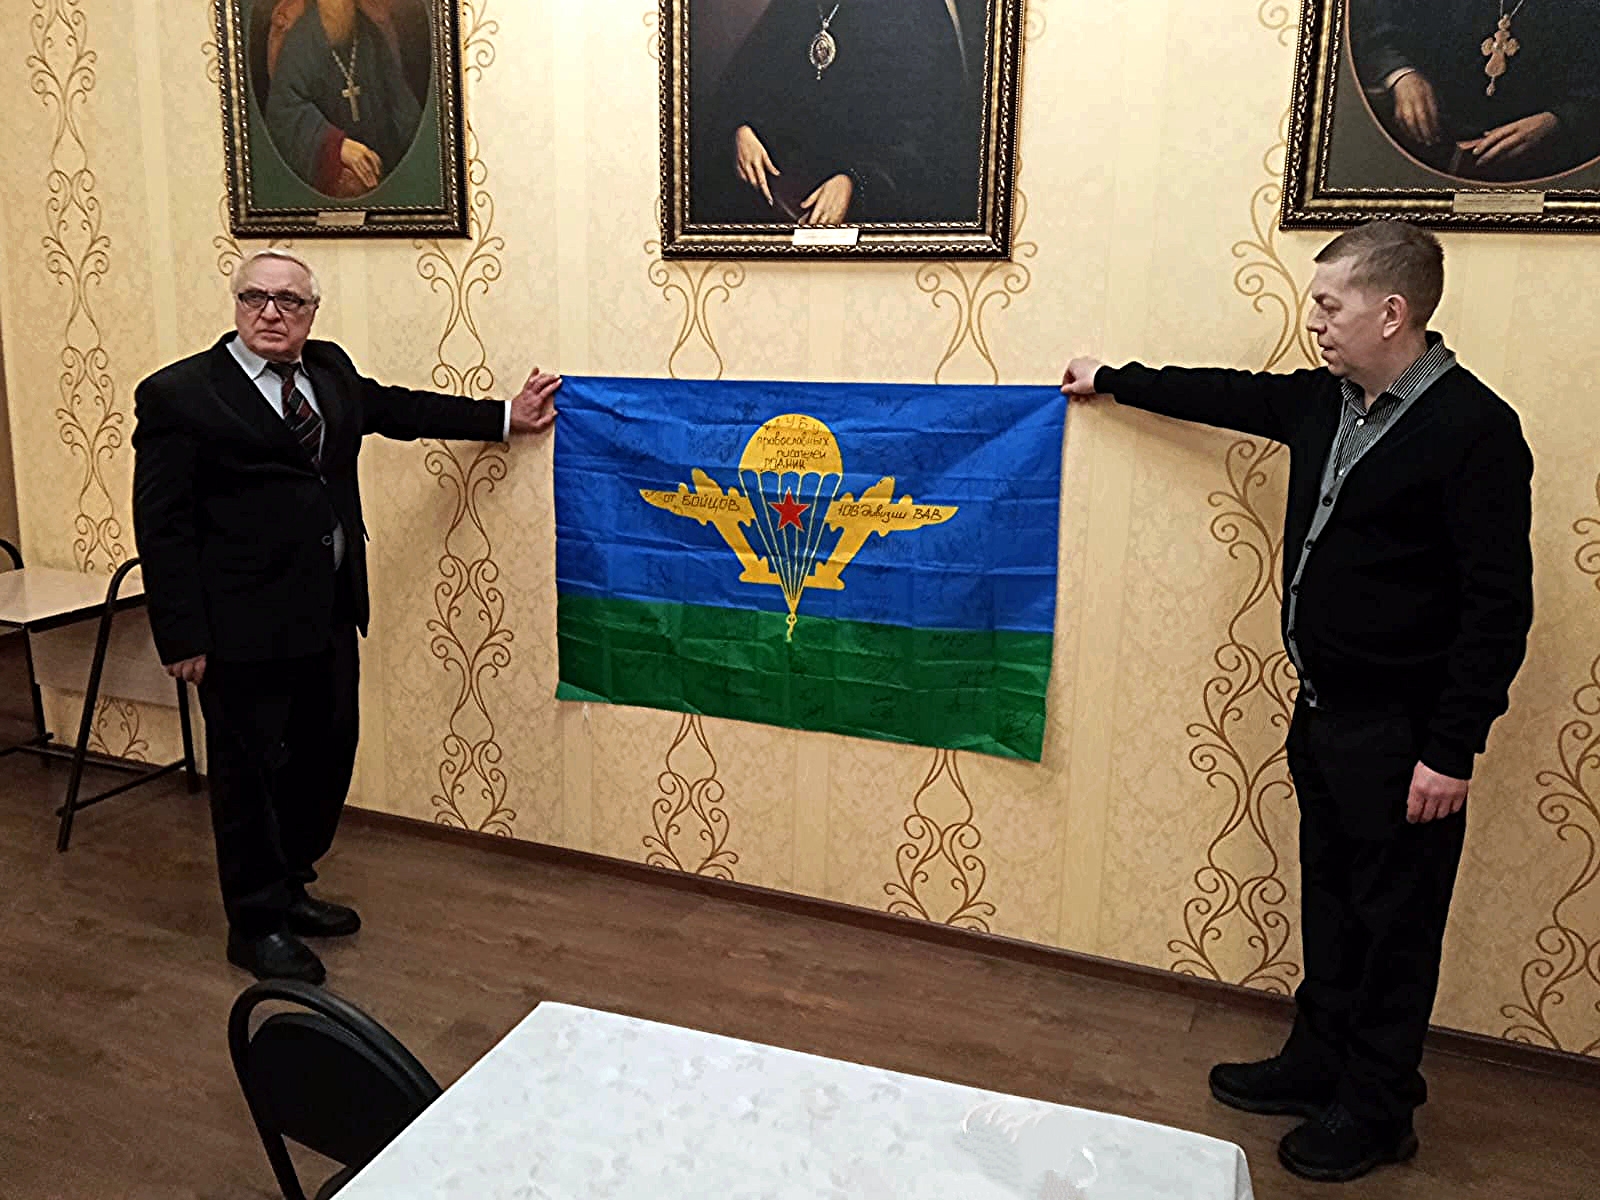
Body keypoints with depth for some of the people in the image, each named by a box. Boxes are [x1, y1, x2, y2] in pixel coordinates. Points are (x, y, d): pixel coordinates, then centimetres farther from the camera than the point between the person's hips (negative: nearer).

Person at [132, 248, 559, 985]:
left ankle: (288, 889, 38)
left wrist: (504, 419, 25)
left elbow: (395, 408, 23)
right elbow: (161, 526, -11)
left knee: (324, 758, 17)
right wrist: (182, 637, -13)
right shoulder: (178, 395, -10)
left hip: (329, 617, 7)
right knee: (251, 773, 6)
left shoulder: (330, 372, 8)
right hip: (243, 627, -7)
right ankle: (258, 925, 24)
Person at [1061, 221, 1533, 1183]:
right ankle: (1319, 1061, 36)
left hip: (1400, 731, -7)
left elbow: (1499, 605, -18)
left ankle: (1376, 1110, 24)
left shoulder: (1475, 429, -17)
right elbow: (1230, 395, 21)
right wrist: (1113, 380, 29)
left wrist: (1452, 749, -18)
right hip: (1325, 709, 7)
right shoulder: (1327, 401, 4)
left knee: (1394, 921, 7)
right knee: (1330, 899, 19)